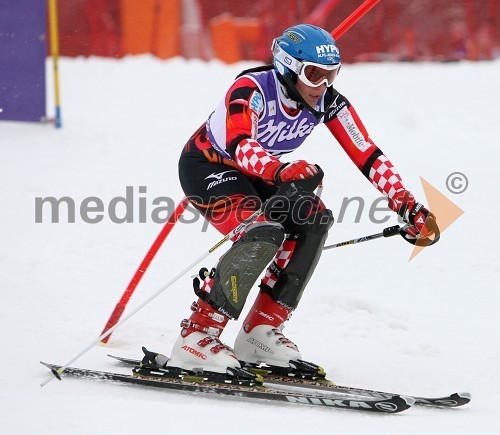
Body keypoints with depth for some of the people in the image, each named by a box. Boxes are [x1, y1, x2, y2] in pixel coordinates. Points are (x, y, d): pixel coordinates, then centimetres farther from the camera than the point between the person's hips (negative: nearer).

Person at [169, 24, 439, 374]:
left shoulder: (327, 101, -14)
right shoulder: (251, 90, -31)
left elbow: (368, 155, -14)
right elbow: (239, 144, -49)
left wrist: (410, 208, -23)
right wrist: (281, 171, -68)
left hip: (253, 173, 7)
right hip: (205, 166, -7)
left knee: (314, 219, -15)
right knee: (263, 234, -30)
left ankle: (260, 332, -8)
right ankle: (195, 336, -23)